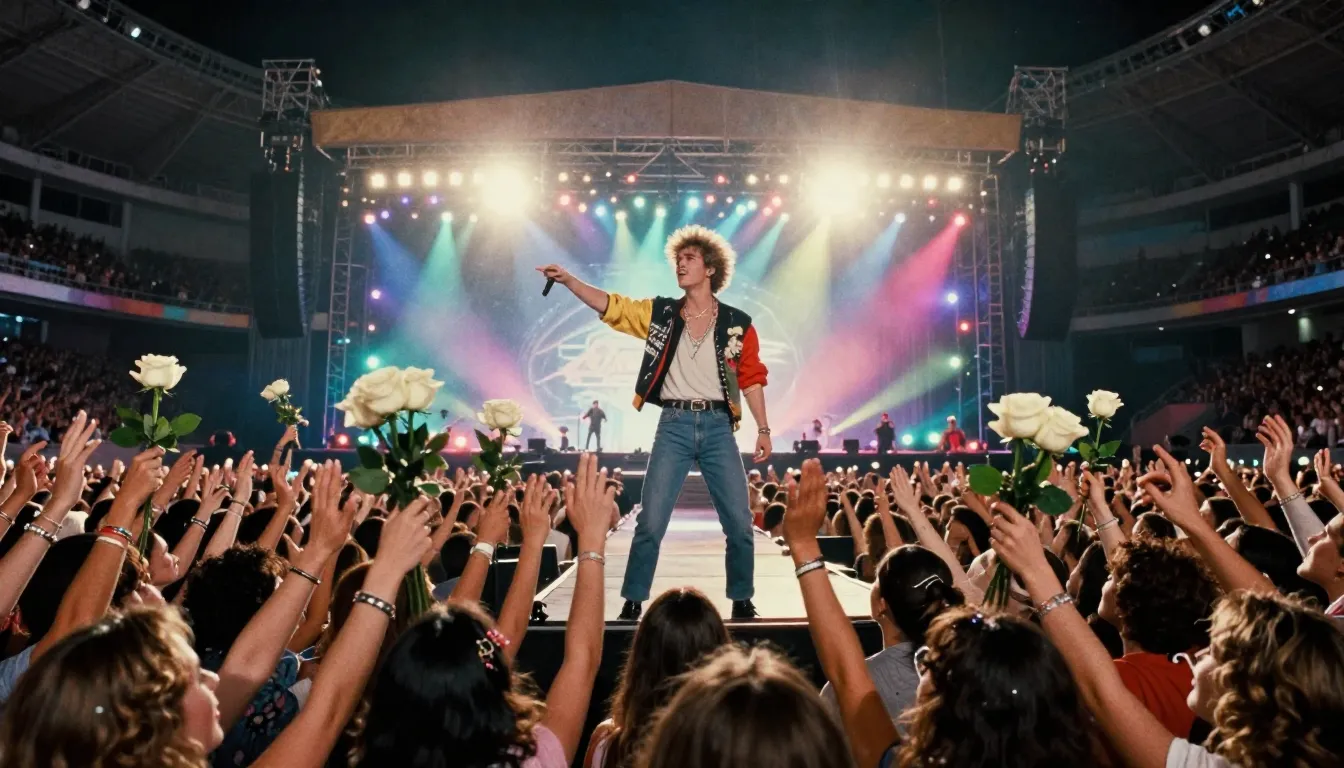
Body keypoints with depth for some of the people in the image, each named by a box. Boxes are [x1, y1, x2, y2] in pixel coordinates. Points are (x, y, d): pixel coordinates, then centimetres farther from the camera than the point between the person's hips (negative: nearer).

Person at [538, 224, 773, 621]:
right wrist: (569, 279, -16)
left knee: (740, 522, 2)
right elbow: (610, 305, -3)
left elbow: (751, 378, 7)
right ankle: (633, 602, 11)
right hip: (673, 425, 0)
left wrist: (763, 429, 4)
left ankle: (742, 601, 20)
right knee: (650, 522, -2)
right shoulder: (660, 313, 7)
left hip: (718, 426, 0)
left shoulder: (737, 323, 5)